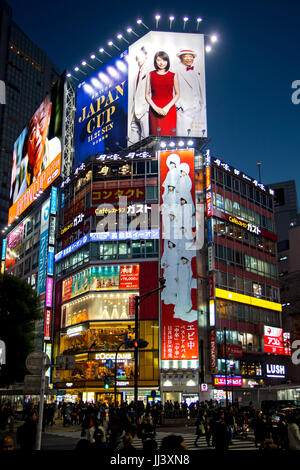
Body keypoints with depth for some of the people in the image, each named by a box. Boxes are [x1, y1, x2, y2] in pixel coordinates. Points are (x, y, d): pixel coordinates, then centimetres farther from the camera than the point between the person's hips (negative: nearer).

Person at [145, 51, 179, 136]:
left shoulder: (173, 75, 6)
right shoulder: (151, 75, 6)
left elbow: (177, 94, 7)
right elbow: (147, 95, 5)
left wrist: (168, 107, -8)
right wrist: (155, 108, -9)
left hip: (169, 110, 0)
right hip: (154, 111, 0)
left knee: (169, 134, -3)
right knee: (155, 135, -2)